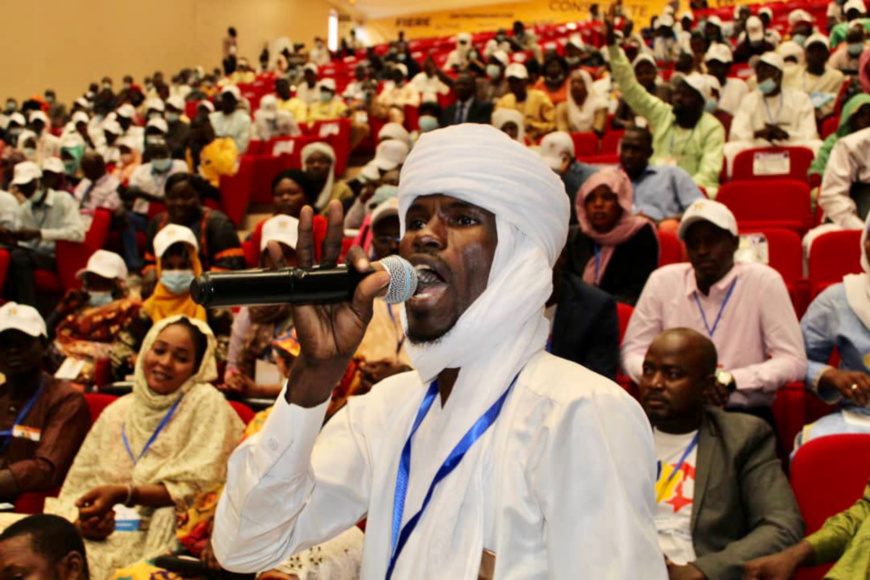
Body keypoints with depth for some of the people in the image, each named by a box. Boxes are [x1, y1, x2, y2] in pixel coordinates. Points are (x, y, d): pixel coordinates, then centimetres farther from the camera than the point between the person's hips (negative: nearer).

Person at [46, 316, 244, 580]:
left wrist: (124, 494, -17)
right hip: (104, 534, 4)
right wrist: (81, 520, -11)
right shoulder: (116, 412, 16)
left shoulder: (206, 404, 0)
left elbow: (198, 488, -7)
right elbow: (77, 485, 12)